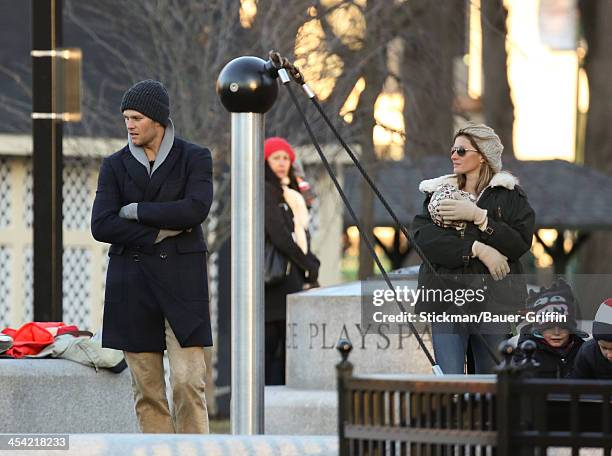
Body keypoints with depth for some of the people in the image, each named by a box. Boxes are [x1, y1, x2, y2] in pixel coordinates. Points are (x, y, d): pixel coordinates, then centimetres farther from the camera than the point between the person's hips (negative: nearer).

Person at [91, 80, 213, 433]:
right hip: (132, 284, 2)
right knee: (147, 389, 1)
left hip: (182, 280, -2)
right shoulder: (115, 166, 9)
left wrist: (135, 211, -9)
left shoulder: (194, 158, 3)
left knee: (188, 381, -10)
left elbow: (196, 209, -14)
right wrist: (159, 233, -10)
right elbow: (101, 225, -3)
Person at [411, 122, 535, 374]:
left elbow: (521, 242, -7)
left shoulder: (508, 194, 6)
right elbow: (422, 237, -4)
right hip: (447, 299, 1)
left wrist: (478, 216, -14)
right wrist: (477, 249, -14)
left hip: (493, 299, -1)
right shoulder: (438, 192, 13)